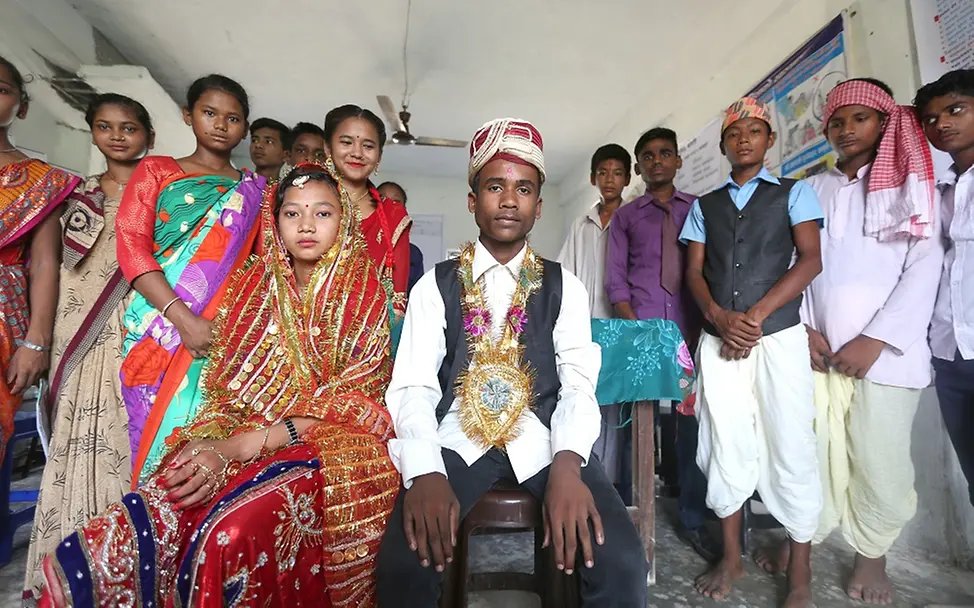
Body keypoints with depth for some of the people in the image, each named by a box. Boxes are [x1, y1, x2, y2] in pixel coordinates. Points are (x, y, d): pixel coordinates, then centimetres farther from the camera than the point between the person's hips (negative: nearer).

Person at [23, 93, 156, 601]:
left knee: (130, 444, -3)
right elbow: (67, 277, 12)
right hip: (87, 349, 3)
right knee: (81, 448, 2)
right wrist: (58, 357, 5)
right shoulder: (80, 197, 15)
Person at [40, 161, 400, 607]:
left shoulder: (362, 292, 0)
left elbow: (352, 400, -9)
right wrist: (213, 447, -12)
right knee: (147, 520, -24)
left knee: (231, 533, -29)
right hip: (239, 442, 4)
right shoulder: (253, 284, 11)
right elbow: (224, 388, 9)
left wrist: (250, 443, -16)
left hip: (329, 448, -3)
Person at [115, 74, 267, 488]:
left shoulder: (253, 190, 16)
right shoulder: (156, 170, 12)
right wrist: (182, 317, -14)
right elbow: (130, 246, 0)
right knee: (159, 433, 0)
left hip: (224, 334, 1)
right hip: (160, 328, 0)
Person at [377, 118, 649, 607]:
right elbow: (412, 387, -4)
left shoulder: (565, 287, 9)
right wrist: (424, 473, -22)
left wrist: (567, 462, -22)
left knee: (621, 562, -20)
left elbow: (579, 383, -2)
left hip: (542, 441, 1)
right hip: (458, 439, 0)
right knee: (403, 563, -24)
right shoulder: (435, 286, 6)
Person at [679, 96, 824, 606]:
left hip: (779, 335, -2)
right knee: (725, 446, 4)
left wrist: (756, 314, -12)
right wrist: (720, 317, -9)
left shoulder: (794, 193, 10)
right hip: (717, 339, 2)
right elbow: (694, 271, 9)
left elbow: (810, 260, -2)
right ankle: (731, 559, 18)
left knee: (791, 448, 0)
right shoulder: (705, 206, 16)